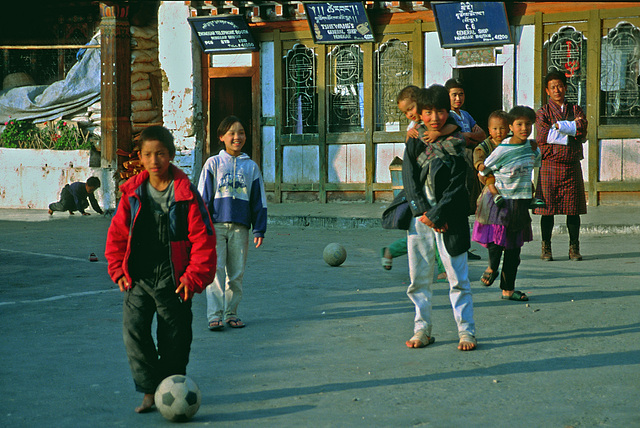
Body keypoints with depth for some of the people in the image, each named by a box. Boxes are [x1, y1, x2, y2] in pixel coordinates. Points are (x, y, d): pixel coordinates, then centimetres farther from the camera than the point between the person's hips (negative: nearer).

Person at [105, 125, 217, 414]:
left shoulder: (186, 194, -7)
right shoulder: (132, 193, 3)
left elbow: (203, 238, -5)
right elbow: (117, 234, 11)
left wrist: (194, 277, -9)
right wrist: (118, 270, 3)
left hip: (173, 279, -2)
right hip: (138, 278, 2)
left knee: (174, 338, 4)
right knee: (133, 329, -12)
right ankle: (149, 390, -4)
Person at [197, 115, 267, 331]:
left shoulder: (251, 167, 10)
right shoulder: (213, 163, 5)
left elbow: (259, 201, 13)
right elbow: (203, 196, 5)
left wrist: (259, 229, 7)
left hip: (240, 228, 2)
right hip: (216, 226, -2)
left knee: (236, 273, 5)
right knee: (215, 269, -10)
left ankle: (231, 313, 16)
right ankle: (214, 315, -10)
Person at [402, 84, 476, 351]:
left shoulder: (456, 143, 0)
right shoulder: (415, 143, 8)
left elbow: (457, 186, -6)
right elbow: (409, 179, 1)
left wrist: (436, 215, -13)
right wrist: (422, 212, -11)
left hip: (449, 218, -3)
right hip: (419, 216, 3)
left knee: (458, 276, -1)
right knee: (419, 277, 6)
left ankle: (466, 331, 6)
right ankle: (422, 330, 16)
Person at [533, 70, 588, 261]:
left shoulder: (576, 110, 13)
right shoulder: (543, 112, 5)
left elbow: (582, 131, -4)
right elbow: (542, 137, -11)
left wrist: (558, 126, -12)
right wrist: (572, 128, -7)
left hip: (572, 166, 2)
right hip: (550, 165, -2)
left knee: (574, 209, 1)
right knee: (547, 209, -2)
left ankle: (574, 248, 10)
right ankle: (546, 248, 7)